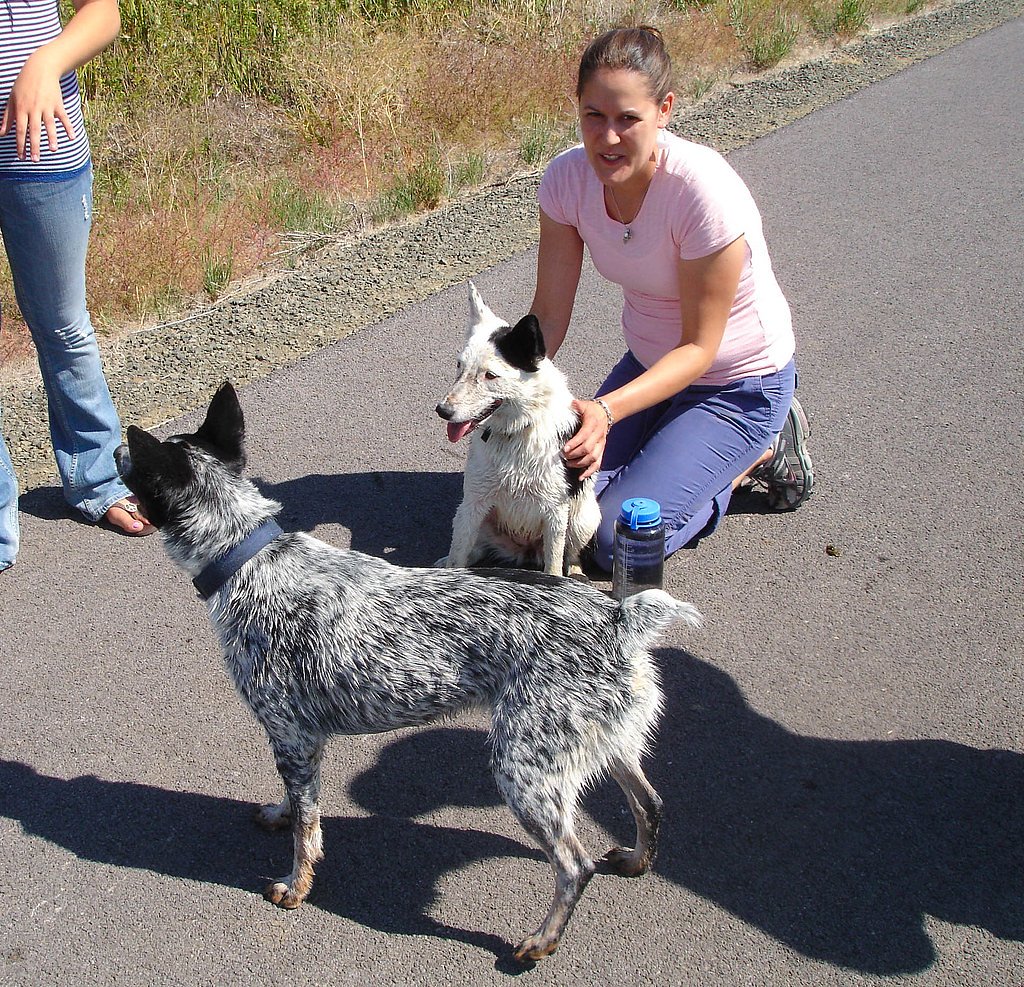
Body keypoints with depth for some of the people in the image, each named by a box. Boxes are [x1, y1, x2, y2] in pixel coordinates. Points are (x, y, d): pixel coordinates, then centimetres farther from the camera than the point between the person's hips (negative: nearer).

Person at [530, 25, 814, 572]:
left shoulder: (704, 191, -32)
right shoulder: (568, 177, -16)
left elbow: (700, 347, -26)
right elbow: (548, 315, -13)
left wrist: (608, 410, -40)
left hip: (737, 381, -6)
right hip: (652, 361, 6)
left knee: (620, 540, -14)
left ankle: (765, 450, 7)